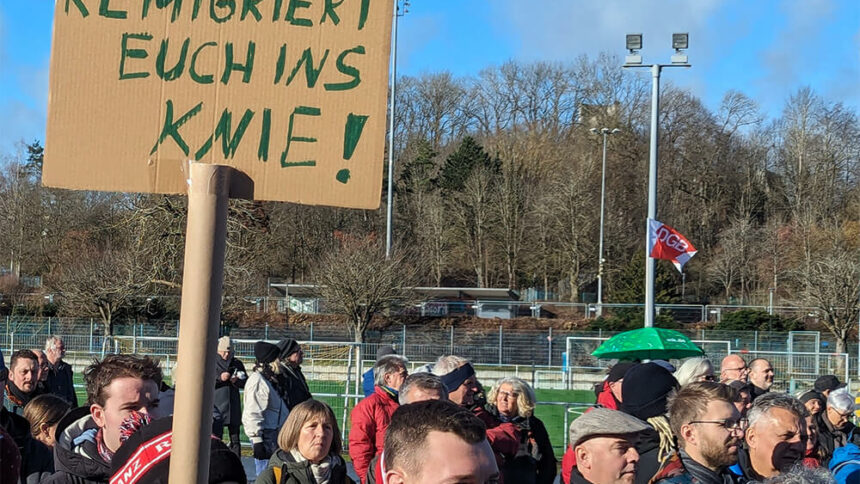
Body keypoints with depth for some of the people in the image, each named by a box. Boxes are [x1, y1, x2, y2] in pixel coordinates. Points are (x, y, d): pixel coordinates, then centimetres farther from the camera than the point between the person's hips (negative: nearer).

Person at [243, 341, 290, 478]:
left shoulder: (272, 379, 15)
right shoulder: (257, 381, -16)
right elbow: (251, 414, -20)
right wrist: (257, 440, -22)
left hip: (277, 434, 10)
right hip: (266, 436, -10)